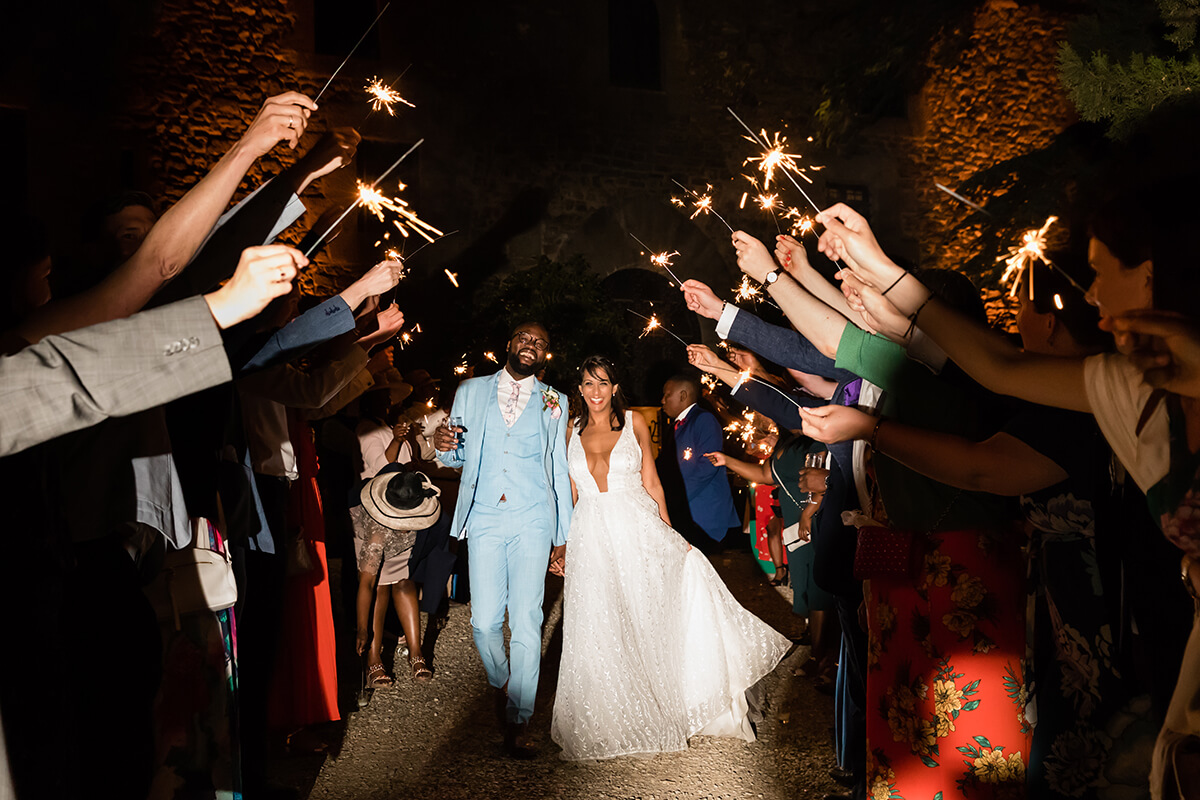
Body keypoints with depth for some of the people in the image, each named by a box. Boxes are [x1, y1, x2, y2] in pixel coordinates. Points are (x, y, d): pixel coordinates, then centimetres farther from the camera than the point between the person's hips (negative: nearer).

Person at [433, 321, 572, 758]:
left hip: (533, 521, 0)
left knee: (526, 620, -6)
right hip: (484, 519, 1)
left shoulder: (553, 402, 10)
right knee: (484, 622, -1)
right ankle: (500, 683, 31)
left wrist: (563, 536, 8)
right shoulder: (471, 391, 11)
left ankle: (518, 720, 5)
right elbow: (459, 457, 15)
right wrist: (444, 447, -10)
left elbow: (560, 471, 11)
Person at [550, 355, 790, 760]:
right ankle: (609, 722, 18)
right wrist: (563, 543, 9)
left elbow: (651, 482, 4)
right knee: (597, 631, 1)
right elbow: (571, 492, 12)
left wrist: (668, 534, -2)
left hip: (638, 530, -1)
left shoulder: (634, 422, 3)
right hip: (591, 538, 1)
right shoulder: (573, 432, 8)